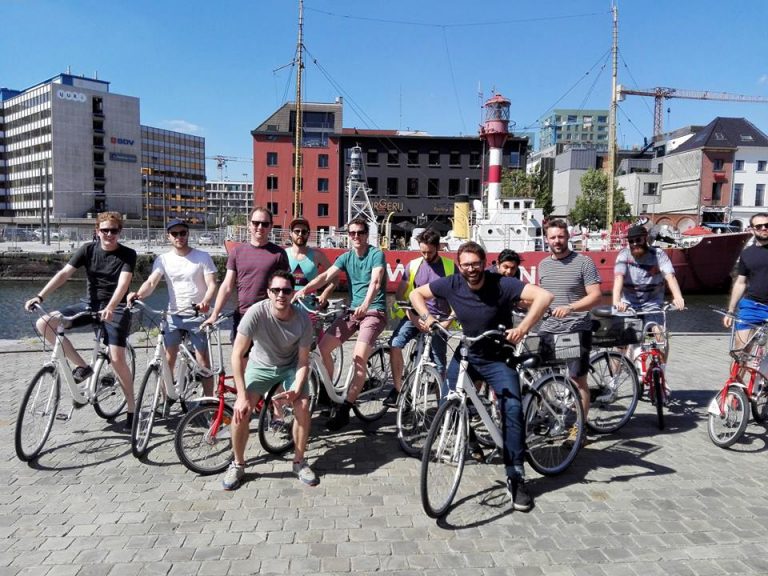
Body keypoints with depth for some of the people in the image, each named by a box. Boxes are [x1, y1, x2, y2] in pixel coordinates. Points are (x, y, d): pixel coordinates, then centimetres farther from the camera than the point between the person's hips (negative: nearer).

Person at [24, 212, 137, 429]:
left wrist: (109, 309, -39)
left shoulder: (128, 254, -10)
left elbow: (123, 283, -23)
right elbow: (64, 273, -6)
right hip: (89, 304, 5)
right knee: (44, 324, -13)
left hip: (115, 309, -4)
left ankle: (131, 408, 2)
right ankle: (82, 366, -1)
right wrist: (40, 296, -17)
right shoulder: (88, 249, 0)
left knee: (117, 359, -16)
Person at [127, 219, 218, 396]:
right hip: (174, 316, 2)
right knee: (168, 359, 3)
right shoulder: (163, 259, 2)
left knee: (203, 360, 1)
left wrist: (205, 301, -31)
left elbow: (212, 284, -10)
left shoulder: (202, 257, -3)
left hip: (197, 316, -2)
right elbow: (151, 282, -10)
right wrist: (138, 294, -32)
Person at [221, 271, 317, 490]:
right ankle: (237, 464, 7)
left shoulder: (303, 319, -24)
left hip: (290, 366, 1)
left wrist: (296, 390, -31)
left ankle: (299, 462, 4)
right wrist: (242, 395, -29)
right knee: (241, 410, -18)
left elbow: (303, 362, -15)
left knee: (302, 407, -20)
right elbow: (237, 354, -26)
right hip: (260, 365, 0)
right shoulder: (256, 312, -29)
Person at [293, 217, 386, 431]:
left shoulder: (376, 254, -7)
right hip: (352, 310, 6)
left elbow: (375, 282, -23)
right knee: (323, 346, -4)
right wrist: (304, 289, -24)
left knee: (358, 358, -20)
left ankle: (345, 410, -10)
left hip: (374, 311, -6)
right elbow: (326, 275, -6)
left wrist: (365, 304, -41)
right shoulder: (346, 257, 8)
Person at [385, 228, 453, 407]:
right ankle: (398, 389, -13)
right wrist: (412, 316, -10)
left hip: (438, 319, -1)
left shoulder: (450, 266, 0)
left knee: (439, 365, 1)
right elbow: (400, 293, 2)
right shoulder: (413, 265, 3)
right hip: (415, 315, 1)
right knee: (395, 343, -22)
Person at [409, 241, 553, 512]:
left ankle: (516, 477, -11)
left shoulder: (501, 284, -20)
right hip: (465, 354, 3)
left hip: (497, 358, -3)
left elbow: (544, 296, -28)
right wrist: (426, 316, -14)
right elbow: (416, 293, 3)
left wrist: (523, 328, -36)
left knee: (512, 407, -20)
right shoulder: (451, 284, -10)